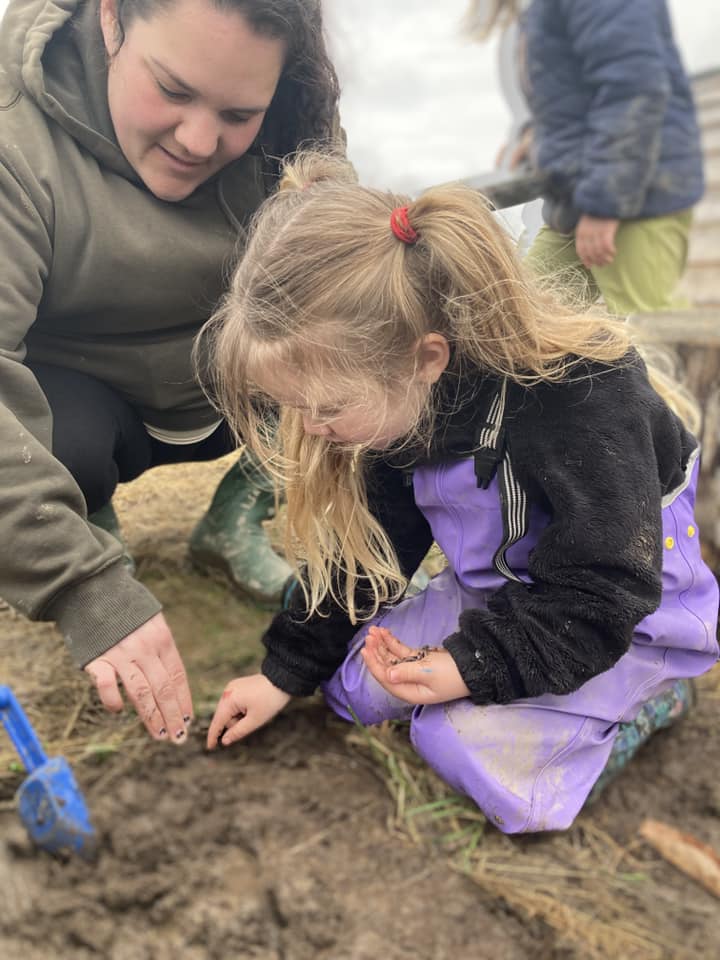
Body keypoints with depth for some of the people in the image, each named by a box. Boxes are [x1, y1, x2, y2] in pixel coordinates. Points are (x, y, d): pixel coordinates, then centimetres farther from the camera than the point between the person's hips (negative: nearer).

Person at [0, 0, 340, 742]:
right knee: (60, 450, -37)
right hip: (71, 399, -4)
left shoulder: (286, 133, -11)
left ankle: (235, 519, 1)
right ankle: (89, 521, 1)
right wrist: (86, 586, -43)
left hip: (220, 394, 5)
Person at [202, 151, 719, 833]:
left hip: (625, 612, -6)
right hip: (497, 589, 7)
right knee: (355, 684, -2)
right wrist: (285, 672, -1)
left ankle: (647, 689, 3)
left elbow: (601, 590, -26)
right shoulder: (394, 397, -14)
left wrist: (476, 665, -31)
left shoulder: (582, 399, -36)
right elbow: (364, 549, -2)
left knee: (482, 750, -22)